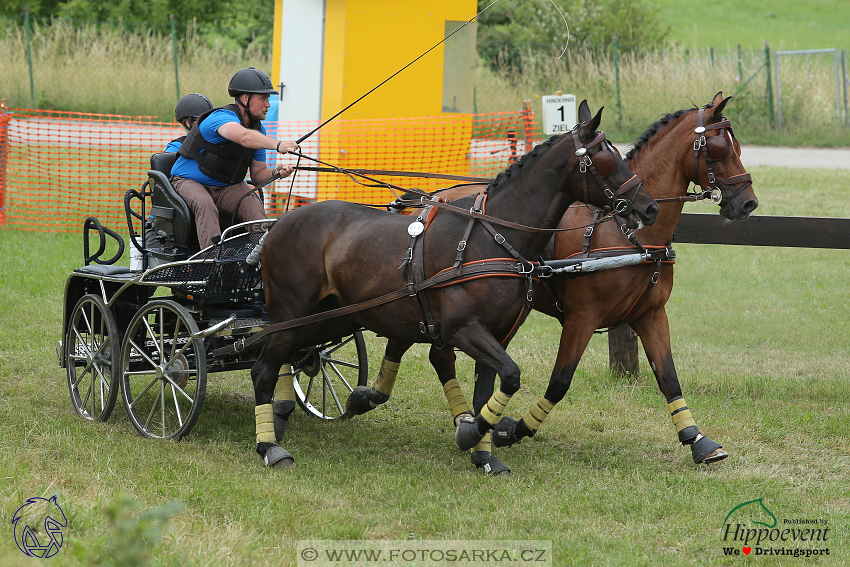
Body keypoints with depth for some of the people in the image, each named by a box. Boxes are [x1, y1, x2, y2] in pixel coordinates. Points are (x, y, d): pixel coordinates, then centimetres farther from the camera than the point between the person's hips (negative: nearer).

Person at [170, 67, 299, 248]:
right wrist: (277, 145, -58)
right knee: (205, 205, -37)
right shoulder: (223, 117, -22)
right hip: (189, 182, -6)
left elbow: (258, 173, 8)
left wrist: (275, 173, -15)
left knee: (253, 205, -22)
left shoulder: (258, 129, 5)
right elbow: (244, 137, -45)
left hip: (227, 186, 6)